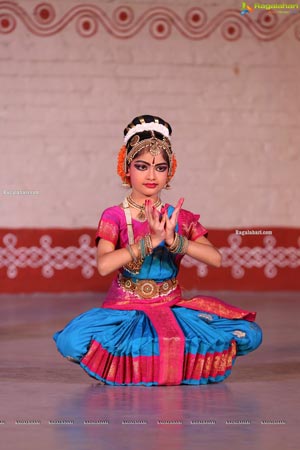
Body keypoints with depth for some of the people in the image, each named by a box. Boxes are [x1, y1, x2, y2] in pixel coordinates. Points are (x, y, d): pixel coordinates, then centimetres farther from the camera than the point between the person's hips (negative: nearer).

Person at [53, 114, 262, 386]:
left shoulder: (179, 218, 5)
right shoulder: (114, 216, -2)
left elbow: (216, 259, -11)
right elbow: (103, 265, -21)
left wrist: (173, 240, -25)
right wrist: (150, 241, -29)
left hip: (173, 309, 3)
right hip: (125, 311, -3)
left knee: (249, 335, -18)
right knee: (71, 342, -33)